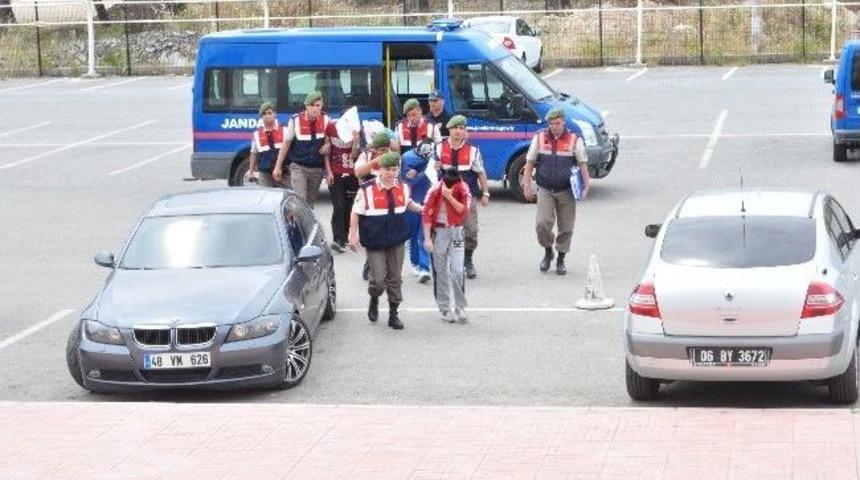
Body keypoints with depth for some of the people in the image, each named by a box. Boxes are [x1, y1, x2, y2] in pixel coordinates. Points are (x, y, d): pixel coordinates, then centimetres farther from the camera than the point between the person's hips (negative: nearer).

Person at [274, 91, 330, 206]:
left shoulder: (325, 120, -3)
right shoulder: (296, 120, -10)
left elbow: (328, 139, 14)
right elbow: (286, 143, -2)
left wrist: (327, 145, -11)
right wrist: (278, 167, -1)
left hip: (317, 168, 3)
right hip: (298, 167, -3)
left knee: (310, 202, 10)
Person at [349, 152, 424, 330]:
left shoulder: (403, 187, 3)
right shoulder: (367, 189, -11)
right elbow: (356, 213, -5)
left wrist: (421, 209, 13)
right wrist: (353, 235, -7)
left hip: (397, 241, 4)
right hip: (375, 242, -4)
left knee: (395, 278, 8)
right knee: (378, 279, -8)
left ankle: (393, 314, 20)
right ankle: (374, 301, 25)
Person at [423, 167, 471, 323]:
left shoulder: (463, 189, -5)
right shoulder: (435, 191, -10)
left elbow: (463, 210, -14)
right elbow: (427, 214, -8)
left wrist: (450, 197, -25)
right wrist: (427, 238, -11)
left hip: (456, 231, 0)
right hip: (438, 231, 0)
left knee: (458, 271, -8)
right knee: (440, 272, 4)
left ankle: (460, 307, 4)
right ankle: (445, 309, 14)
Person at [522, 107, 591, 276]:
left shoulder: (574, 140, 0)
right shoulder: (539, 138, 3)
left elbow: (582, 164, 4)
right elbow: (530, 162, 9)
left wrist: (586, 186, -5)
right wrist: (527, 185, 3)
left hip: (566, 191, 0)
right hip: (545, 190, 0)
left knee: (566, 228, 3)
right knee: (542, 223, -14)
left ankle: (561, 260, 20)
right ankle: (548, 252, 11)